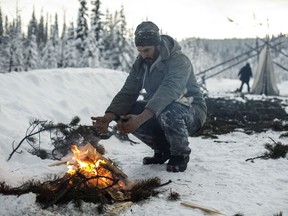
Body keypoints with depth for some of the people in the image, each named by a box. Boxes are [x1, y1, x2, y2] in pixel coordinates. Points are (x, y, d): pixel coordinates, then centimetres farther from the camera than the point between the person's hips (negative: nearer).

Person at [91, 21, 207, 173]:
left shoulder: (179, 62, -25)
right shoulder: (141, 63, -3)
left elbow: (167, 92, -41)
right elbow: (128, 92, -11)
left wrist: (140, 119, -54)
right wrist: (108, 117, -29)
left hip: (192, 111, -7)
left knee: (168, 113, -41)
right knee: (124, 114, -15)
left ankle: (181, 155, -10)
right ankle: (163, 149, 5)